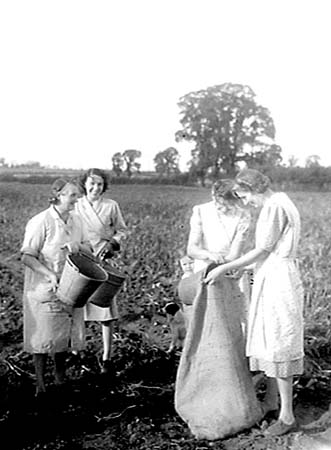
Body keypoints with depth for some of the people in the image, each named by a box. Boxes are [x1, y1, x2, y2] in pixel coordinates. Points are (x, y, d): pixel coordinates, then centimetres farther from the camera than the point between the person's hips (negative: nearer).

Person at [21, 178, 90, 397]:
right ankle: (40, 384, 17)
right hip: (44, 290, -6)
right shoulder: (40, 222, -15)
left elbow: (87, 248, 11)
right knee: (44, 337, 2)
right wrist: (50, 275, -28)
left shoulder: (76, 220, 5)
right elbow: (27, 256, -17)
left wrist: (76, 246, -12)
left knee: (65, 333, 14)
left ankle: (61, 379, 32)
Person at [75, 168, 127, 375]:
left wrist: (112, 243, -8)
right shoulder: (76, 206, 5)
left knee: (106, 311, -1)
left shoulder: (111, 206, 3)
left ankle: (107, 357, 10)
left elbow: (122, 230, 10)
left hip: (103, 262, -1)